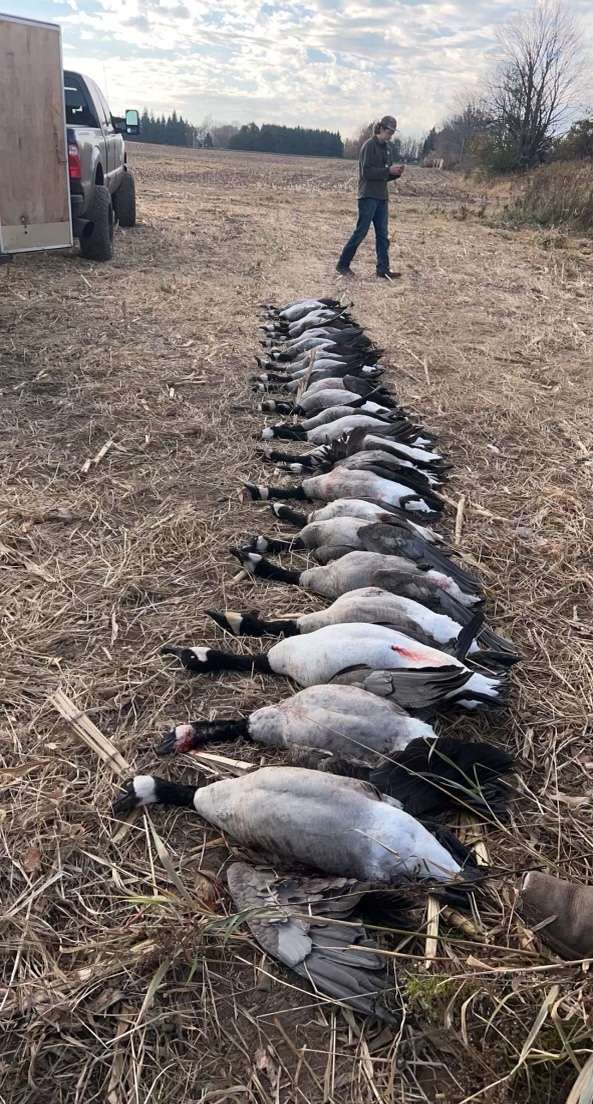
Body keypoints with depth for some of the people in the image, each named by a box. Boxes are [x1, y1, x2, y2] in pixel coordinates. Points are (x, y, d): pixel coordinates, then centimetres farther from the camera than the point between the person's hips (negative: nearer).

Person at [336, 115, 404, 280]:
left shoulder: (388, 148, 14)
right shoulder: (369, 146, -9)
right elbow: (366, 172, -16)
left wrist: (396, 172, -2)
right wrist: (388, 170, -19)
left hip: (382, 196, 7)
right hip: (368, 196, -7)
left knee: (383, 234, 3)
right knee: (361, 231, -5)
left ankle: (383, 269, 5)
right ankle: (343, 264, 6)